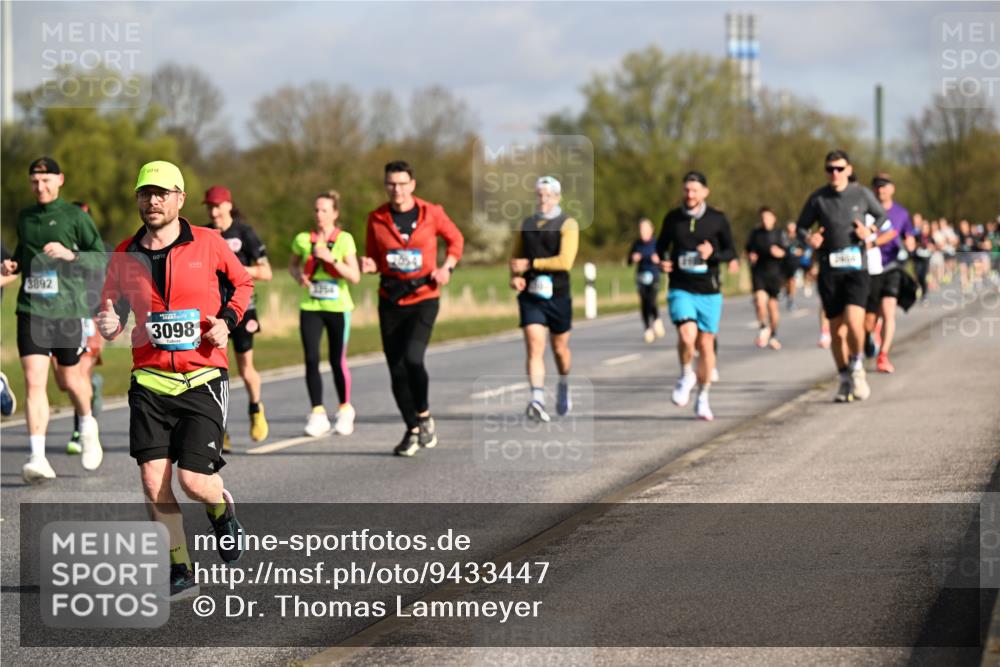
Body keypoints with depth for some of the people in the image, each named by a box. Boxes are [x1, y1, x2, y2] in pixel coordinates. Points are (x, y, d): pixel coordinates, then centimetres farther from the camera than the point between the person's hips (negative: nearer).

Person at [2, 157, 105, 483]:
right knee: (34, 381, -11)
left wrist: (70, 255, -18)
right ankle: (38, 457, -13)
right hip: (31, 309, 2)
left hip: (67, 308, -2)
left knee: (68, 378, 10)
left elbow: (102, 259, -3)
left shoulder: (75, 216, -2)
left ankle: (87, 424, 42)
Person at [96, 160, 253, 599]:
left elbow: (243, 282, 15)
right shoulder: (125, 255, 5)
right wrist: (109, 325, -7)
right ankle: (180, 573, 8)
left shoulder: (208, 243, -1)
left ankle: (222, 508, 26)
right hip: (150, 381, 3)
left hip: (203, 377, -2)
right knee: (154, 482, -6)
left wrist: (227, 320, -3)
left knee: (193, 480, -11)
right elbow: (112, 307, 16)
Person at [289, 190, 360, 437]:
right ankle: (317, 414, -3)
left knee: (337, 360, 1)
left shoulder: (344, 239, -3)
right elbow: (293, 265, 19)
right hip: (310, 306, 2)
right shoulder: (303, 239, 3)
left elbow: (355, 277, -9)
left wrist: (332, 259, -20)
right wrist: (299, 276, -3)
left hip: (338, 307, -2)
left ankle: (345, 410, 21)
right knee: (311, 359, -8)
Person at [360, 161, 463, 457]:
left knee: (412, 358, -22)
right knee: (396, 369, 2)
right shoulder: (377, 219, 2)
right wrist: (369, 265, -10)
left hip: (424, 298, -3)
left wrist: (446, 267, -2)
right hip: (391, 301, 3)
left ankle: (424, 414, 1)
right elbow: (374, 258, 12)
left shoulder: (431, 213, -3)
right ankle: (413, 430, 17)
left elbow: (455, 239, 13)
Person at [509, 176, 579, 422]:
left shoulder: (567, 224, -3)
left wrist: (531, 264, -13)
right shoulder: (526, 224, 10)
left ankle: (564, 389, 39)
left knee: (560, 348, 12)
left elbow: (565, 261, -15)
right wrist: (515, 276, 0)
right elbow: (515, 257, 20)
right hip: (530, 294, 2)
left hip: (557, 295, -2)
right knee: (534, 346, -13)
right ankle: (537, 400, -24)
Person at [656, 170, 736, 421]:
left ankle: (702, 398, 22)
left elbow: (731, 252, 4)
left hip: (709, 291, 1)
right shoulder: (672, 219, 3)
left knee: (706, 345, 6)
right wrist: (662, 262, -6)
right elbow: (661, 246, 16)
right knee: (686, 335, -22)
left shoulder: (718, 220, 0)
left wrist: (713, 253, -16)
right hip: (681, 290, -1)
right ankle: (686, 376, 7)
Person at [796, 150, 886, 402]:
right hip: (829, 270, 1)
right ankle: (845, 379, 24)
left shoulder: (862, 195, 1)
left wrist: (870, 232, -2)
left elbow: (882, 215, 17)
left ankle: (856, 366, 7)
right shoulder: (817, 199, 1)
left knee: (854, 322, -20)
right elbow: (801, 227, 11)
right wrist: (810, 239, -10)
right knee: (837, 330, 6)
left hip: (857, 269, -1)